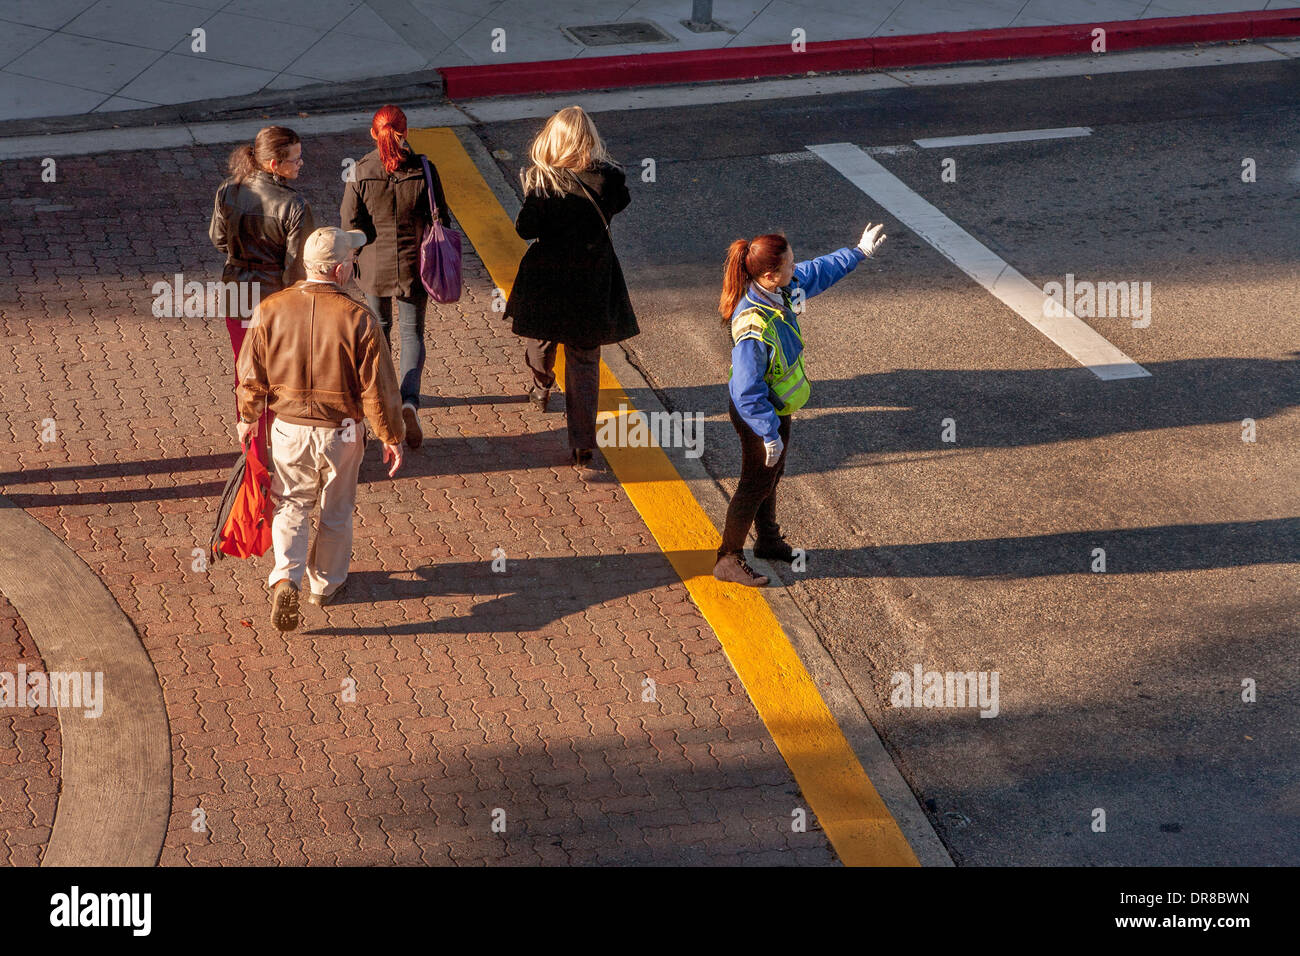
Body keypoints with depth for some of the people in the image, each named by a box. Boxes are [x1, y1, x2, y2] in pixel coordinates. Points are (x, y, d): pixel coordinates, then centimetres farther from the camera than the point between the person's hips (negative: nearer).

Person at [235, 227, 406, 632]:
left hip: (288, 427, 1)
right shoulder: (358, 319, -19)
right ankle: (325, 583, 35)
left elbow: (252, 375, -2)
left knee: (292, 506, 17)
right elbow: (378, 389, -14)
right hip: (341, 432, -1)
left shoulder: (270, 310, -12)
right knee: (336, 511, 20)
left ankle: (285, 578, -3)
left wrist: (247, 417, 16)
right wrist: (392, 437, 0)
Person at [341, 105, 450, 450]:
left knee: (378, 327, 22)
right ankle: (409, 399, -11)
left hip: (374, 265, 1)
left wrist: (350, 261, 8)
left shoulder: (360, 172, -12)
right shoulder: (423, 169, -11)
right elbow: (439, 218, -5)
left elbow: (349, 223, -9)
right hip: (413, 265, 0)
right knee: (412, 332, 9)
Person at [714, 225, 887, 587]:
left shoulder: (780, 290, -12)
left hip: (775, 406, 9)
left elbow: (818, 272, 11)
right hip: (757, 416, -9)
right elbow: (748, 393, -31)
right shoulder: (753, 328, -38)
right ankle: (729, 560, 23)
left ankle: (768, 542, 45)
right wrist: (770, 434, -24)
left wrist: (858, 252, 19)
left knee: (770, 477, 25)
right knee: (756, 484, 7)